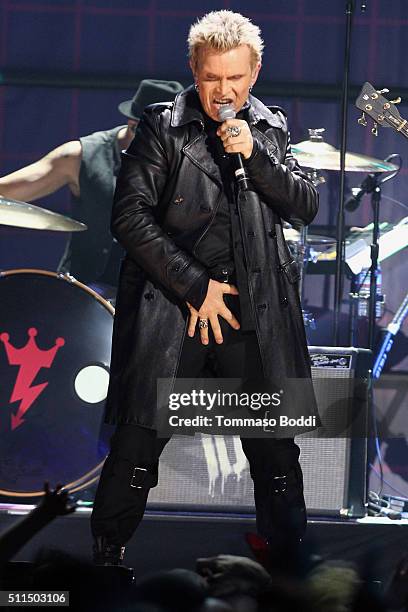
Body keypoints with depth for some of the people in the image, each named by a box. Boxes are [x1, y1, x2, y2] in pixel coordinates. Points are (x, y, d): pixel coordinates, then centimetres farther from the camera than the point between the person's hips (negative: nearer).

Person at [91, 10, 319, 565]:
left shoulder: (271, 129, 12)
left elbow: (306, 207, 7)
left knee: (276, 451, 5)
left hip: (254, 311, 3)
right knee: (139, 442, -4)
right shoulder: (163, 127, 0)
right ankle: (107, 556, 10)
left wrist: (255, 155, -9)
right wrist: (197, 287, -9)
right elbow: (130, 216, -6)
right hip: (172, 306, -3)